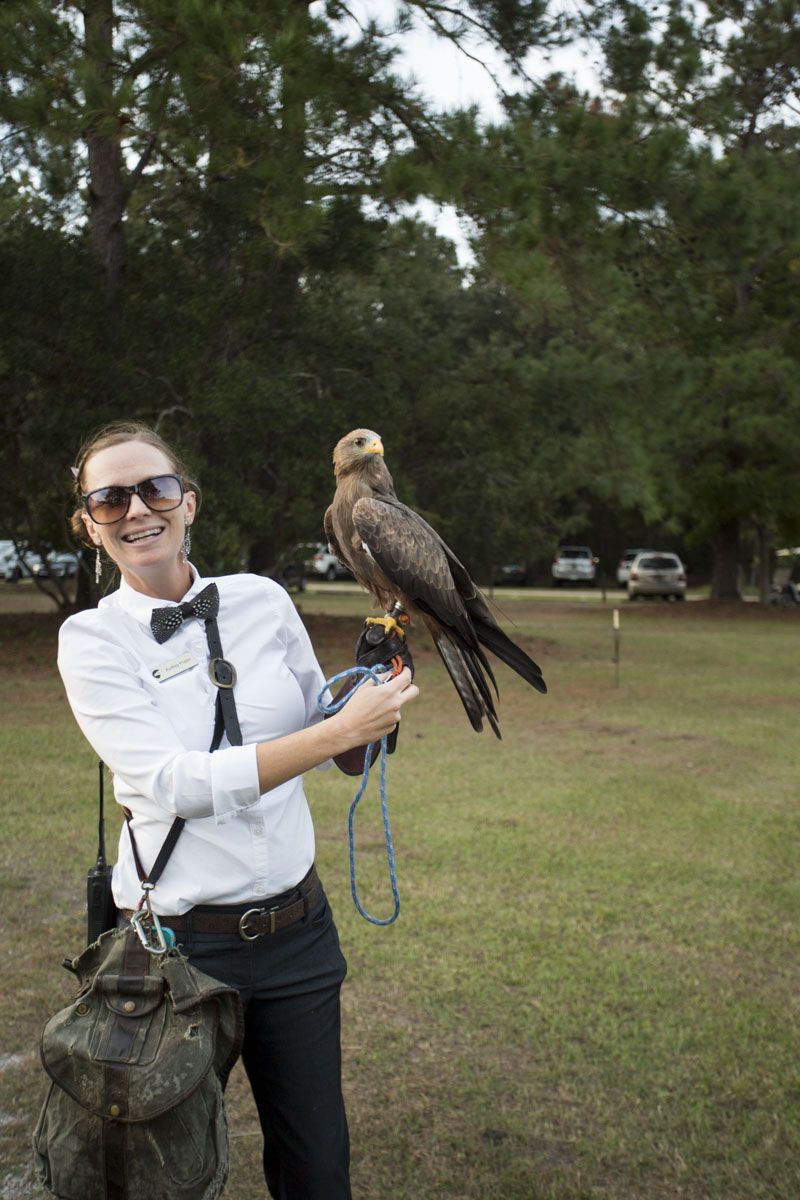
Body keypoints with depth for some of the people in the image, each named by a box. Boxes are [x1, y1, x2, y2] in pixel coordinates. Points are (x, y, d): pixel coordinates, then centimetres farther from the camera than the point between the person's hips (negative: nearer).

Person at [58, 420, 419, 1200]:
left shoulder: (262, 601, 1)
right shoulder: (92, 639, -8)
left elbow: (331, 742, 12)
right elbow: (176, 783, -21)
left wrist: (373, 680, -8)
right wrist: (342, 730, -25)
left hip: (296, 925, 3)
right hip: (180, 940, -3)